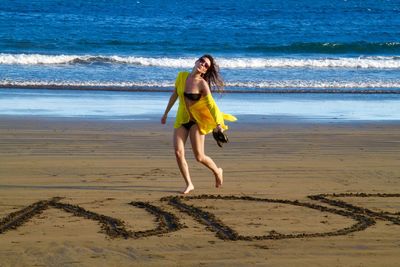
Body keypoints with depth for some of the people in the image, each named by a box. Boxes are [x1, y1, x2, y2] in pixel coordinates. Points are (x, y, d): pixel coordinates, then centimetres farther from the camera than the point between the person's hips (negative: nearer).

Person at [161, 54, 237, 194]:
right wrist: (166, 113, 21)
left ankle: (217, 171, 27)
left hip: (196, 122, -4)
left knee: (199, 157, -4)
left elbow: (211, 104, -17)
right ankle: (189, 184, 2)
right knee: (178, 152, -11)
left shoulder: (202, 84, -14)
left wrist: (218, 124, -28)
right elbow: (174, 95, 14)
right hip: (181, 120, 4)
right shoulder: (181, 76, 0)